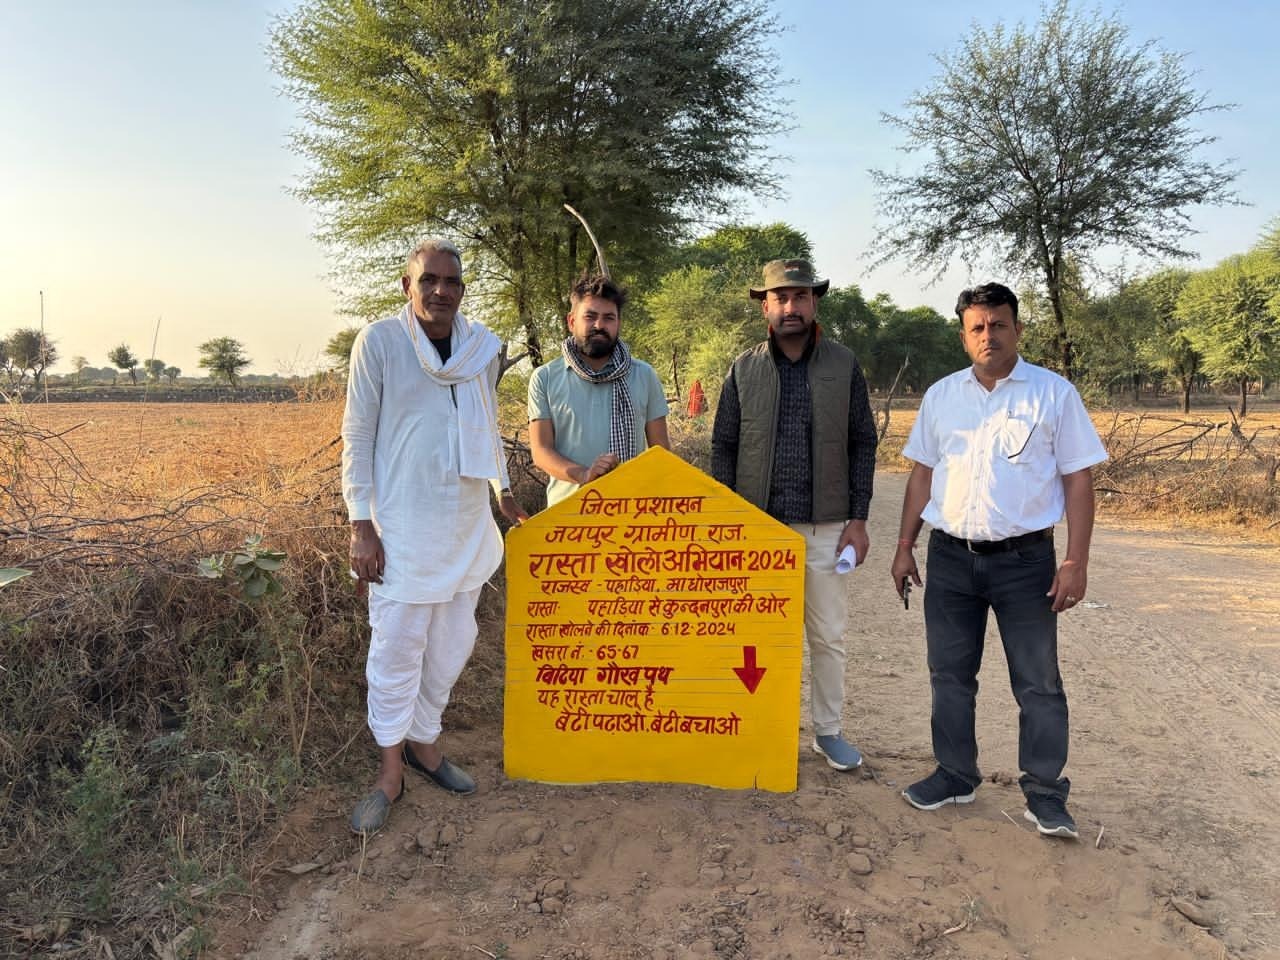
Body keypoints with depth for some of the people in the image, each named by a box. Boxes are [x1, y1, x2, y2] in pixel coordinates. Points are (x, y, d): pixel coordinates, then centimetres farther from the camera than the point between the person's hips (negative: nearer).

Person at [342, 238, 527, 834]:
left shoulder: (484, 347, 5)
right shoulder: (380, 341, -8)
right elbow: (357, 436, -6)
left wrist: (505, 493, 19)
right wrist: (361, 525, -10)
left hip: (466, 523, 5)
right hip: (402, 526, -4)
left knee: (451, 644, 12)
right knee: (397, 647, 1)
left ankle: (423, 741, 31)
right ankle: (391, 770, 17)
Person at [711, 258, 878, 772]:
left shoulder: (844, 365, 3)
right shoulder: (744, 369, 3)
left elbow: (863, 444, 4)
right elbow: (723, 447, 5)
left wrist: (858, 518, -2)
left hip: (825, 526, 0)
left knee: (828, 635, 8)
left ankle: (829, 731, 25)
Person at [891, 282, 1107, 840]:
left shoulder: (1054, 394, -3)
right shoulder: (941, 396, 7)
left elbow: (1078, 480, -4)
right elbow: (922, 474, 11)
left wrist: (1075, 562, -9)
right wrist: (905, 547, 8)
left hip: (1024, 559, -3)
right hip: (950, 557, 4)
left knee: (1038, 683, 5)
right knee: (949, 674, 12)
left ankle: (1045, 795, 19)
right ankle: (955, 775, 28)